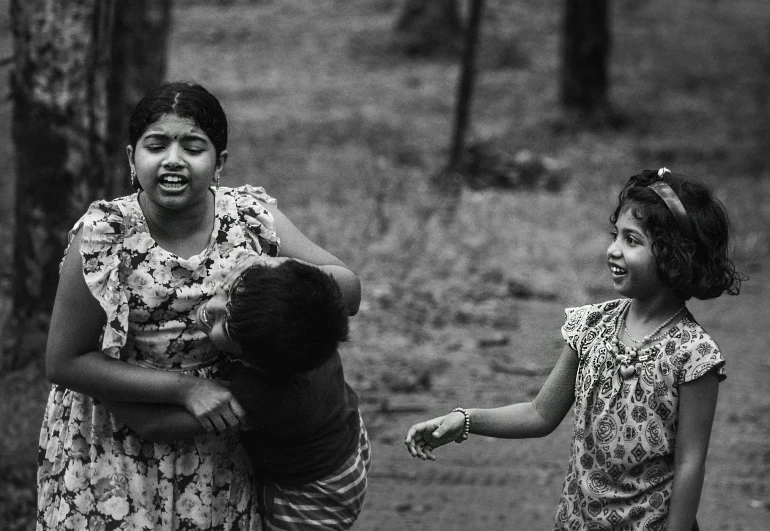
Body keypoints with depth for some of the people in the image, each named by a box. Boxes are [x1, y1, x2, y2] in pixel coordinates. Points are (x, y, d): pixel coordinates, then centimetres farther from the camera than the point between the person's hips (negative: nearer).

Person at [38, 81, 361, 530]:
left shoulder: (252, 217, -10)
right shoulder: (103, 239, -19)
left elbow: (349, 290, -5)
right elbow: (64, 362, -15)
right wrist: (185, 388, -22)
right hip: (114, 455, -3)